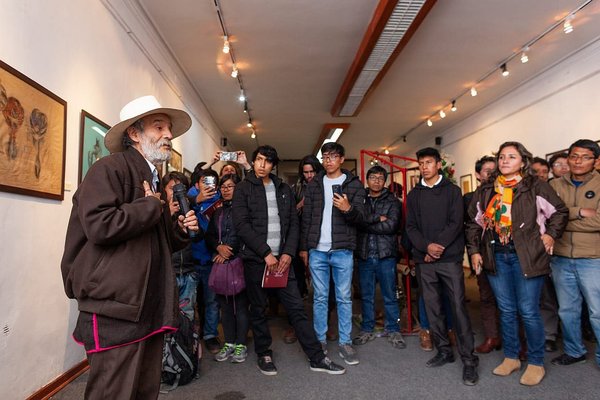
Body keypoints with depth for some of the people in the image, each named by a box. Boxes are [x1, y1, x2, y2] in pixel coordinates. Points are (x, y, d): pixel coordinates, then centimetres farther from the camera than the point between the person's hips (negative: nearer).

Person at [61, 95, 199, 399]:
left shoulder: (153, 180, 20)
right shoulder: (110, 168, -7)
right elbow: (100, 225, -25)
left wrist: (180, 231, 8)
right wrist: (152, 206, -11)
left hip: (150, 308, 9)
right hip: (116, 309, -9)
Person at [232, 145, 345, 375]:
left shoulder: (284, 189, 12)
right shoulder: (243, 189, 0)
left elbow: (293, 223, 9)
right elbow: (242, 225, -9)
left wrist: (288, 253, -5)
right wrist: (266, 253, -14)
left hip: (281, 258, 3)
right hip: (255, 259, -2)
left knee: (296, 307, 4)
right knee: (258, 310, 8)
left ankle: (317, 358, 11)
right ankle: (264, 355, 26)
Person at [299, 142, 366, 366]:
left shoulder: (354, 185, 4)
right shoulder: (313, 185, 10)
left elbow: (359, 218, -2)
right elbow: (306, 219, 11)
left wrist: (348, 209, -24)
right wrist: (304, 248, 8)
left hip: (342, 250, -1)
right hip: (317, 250, 2)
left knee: (344, 298, 4)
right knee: (320, 298, 8)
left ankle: (344, 343, 15)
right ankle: (320, 341, 20)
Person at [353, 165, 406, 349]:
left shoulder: (392, 202, 3)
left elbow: (391, 225, -12)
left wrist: (366, 224, -9)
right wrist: (377, 219, -16)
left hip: (386, 255, -2)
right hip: (365, 255, 2)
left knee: (390, 295, 6)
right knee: (366, 295, 11)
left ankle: (393, 330, 18)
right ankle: (367, 329, 23)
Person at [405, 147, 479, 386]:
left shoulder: (452, 191, 5)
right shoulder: (414, 195, 12)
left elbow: (456, 223, -5)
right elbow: (410, 227, 5)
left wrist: (438, 247, -13)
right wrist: (427, 246, -12)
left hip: (450, 258, -3)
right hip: (424, 260, 3)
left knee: (458, 307, -4)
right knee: (432, 307, 7)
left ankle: (469, 360, 4)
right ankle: (444, 351, 21)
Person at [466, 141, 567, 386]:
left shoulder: (535, 187, -2)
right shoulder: (485, 190, 9)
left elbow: (559, 211, 6)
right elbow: (474, 222, 12)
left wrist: (550, 234, -5)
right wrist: (474, 250, 6)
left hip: (526, 256, -4)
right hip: (496, 256, 4)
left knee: (528, 311, 1)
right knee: (506, 310, 13)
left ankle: (536, 363, 19)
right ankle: (511, 357, 27)